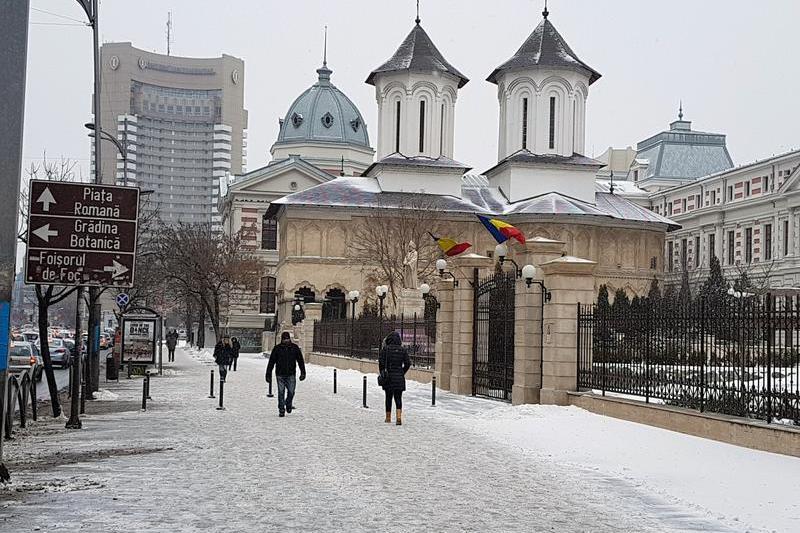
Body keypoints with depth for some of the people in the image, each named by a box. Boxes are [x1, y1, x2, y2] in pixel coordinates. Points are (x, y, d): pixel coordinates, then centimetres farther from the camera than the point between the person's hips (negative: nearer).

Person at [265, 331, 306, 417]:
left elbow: (300, 361, 6)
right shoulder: (277, 348, 0)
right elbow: (271, 362, 4)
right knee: (281, 393, -1)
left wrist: (303, 372, -1)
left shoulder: (295, 348, 2)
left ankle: (288, 405, 27)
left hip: (291, 375, 1)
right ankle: (281, 410, 8)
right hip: (280, 375, 0)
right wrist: (268, 374, 2)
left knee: (291, 392, -1)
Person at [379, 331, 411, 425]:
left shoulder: (385, 349, -5)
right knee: (398, 398, 4)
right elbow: (408, 363, -1)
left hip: (388, 376, -1)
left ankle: (388, 418, 18)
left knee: (388, 397, 12)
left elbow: (381, 362, -10)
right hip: (399, 377, 1)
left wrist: (382, 373, 3)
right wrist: (402, 373, 12)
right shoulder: (402, 350, 1)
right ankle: (399, 417, -14)